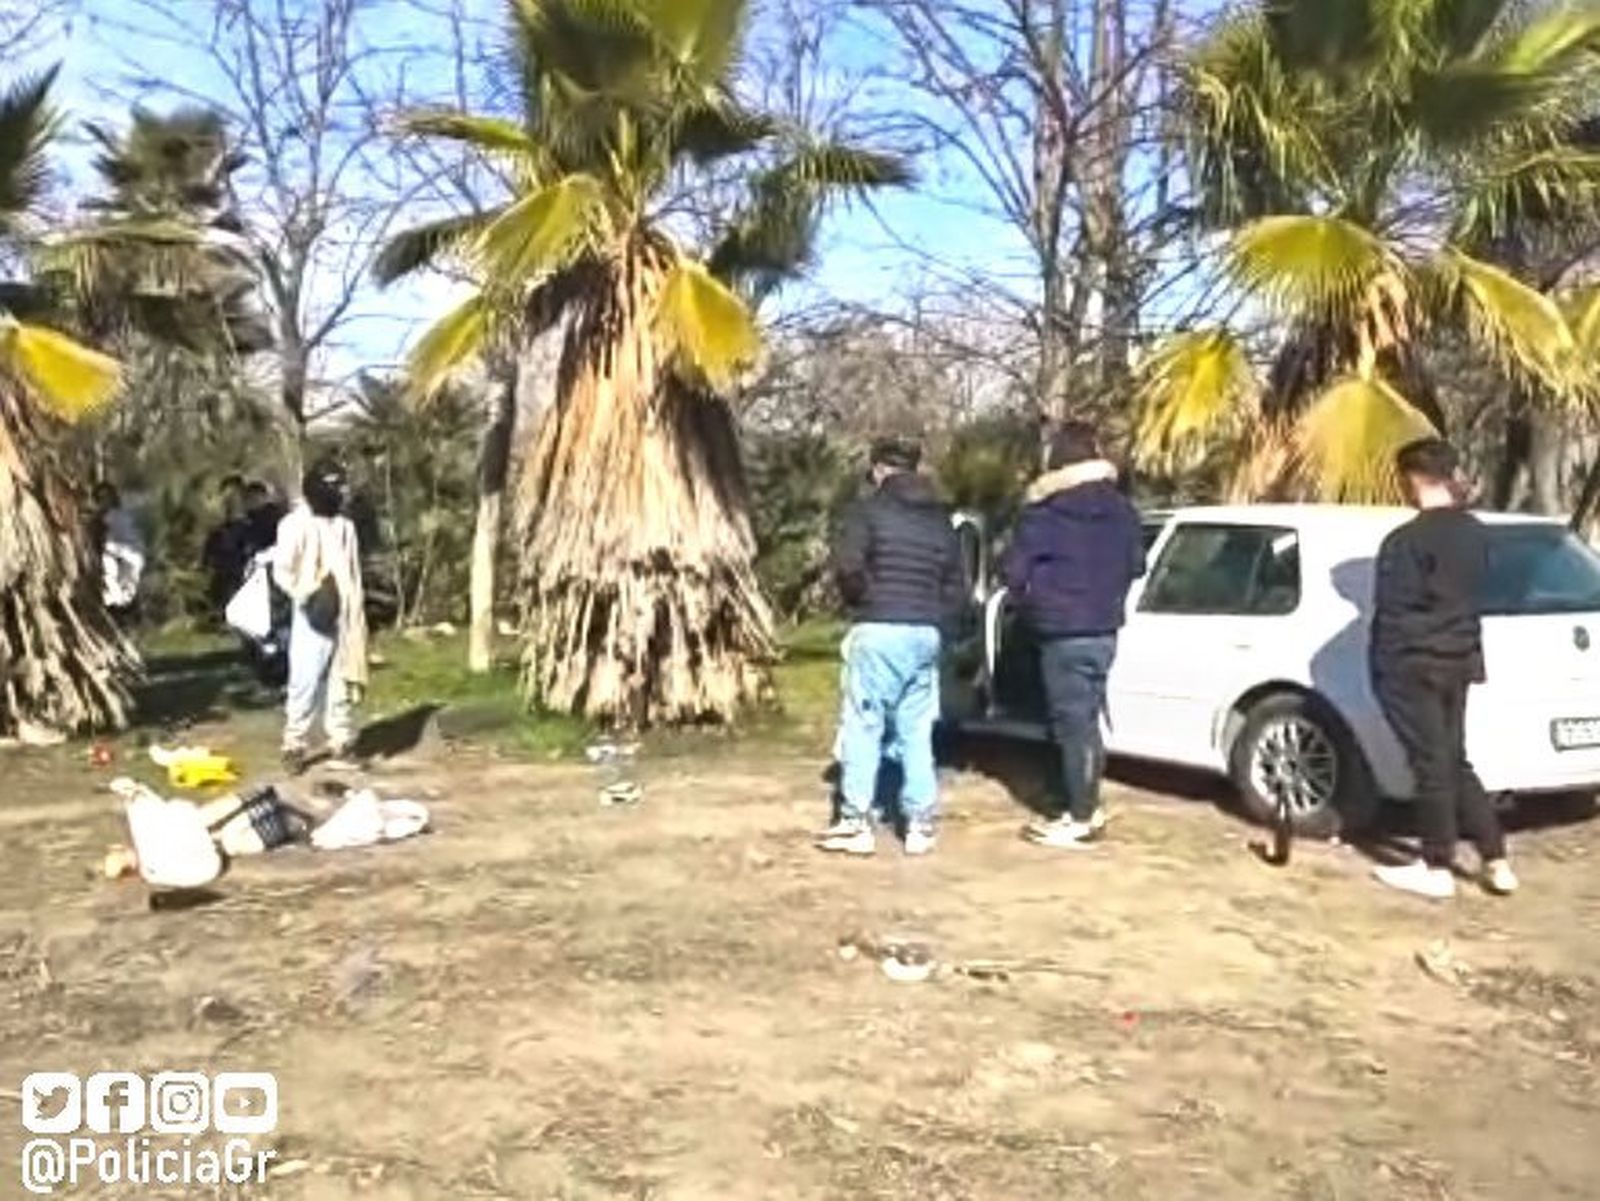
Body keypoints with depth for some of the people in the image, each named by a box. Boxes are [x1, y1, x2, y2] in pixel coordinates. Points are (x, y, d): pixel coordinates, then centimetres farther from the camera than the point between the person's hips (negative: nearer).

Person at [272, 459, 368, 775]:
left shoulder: (345, 526, 13)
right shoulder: (296, 524, -5)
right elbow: (282, 570, -9)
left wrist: (357, 616, 11)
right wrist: (306, 596, -20)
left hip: (344, 619, 5)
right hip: (312, 618, -5)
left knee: (342, 682, 10)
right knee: (305, 684, -5)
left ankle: (342, 744, 17)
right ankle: (294, 747, 2)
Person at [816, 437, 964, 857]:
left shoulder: (868, 510, -3)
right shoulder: (941, 519, 16)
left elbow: (847, 566, -14)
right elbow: (954, 586, 15)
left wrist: (863, 600, 3)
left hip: (879, 631, -6)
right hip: (926, 634, 6)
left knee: (863, 727, 1)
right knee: (916, 731, 11)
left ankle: (856, 823, 3)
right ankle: (920, 824, 11)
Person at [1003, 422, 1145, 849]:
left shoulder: (1043, 513, -12)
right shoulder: (1122, 510, 6)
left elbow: (1015, 572, -10)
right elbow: (1136, 566, 16)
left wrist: (1032, 604, 8)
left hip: (1063, 633, -6)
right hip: (1104, 630, 6)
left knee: (1072, 724, -2)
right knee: (1086, 720, 16)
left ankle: (1080, 819, 3)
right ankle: (1087, 806, 24)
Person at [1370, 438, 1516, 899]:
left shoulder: (1407, 539, -18)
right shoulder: (1475, 532, 7)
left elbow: (1391, 611, -16)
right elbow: (1470, 595, 15)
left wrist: (1382, 670, -6)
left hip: (1414, 665, -8)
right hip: (1458, 661, 8)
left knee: (1431, 765, 1)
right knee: (1454, 761, 17)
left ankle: (1437, 869, 11)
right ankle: (1496, 862, 18)